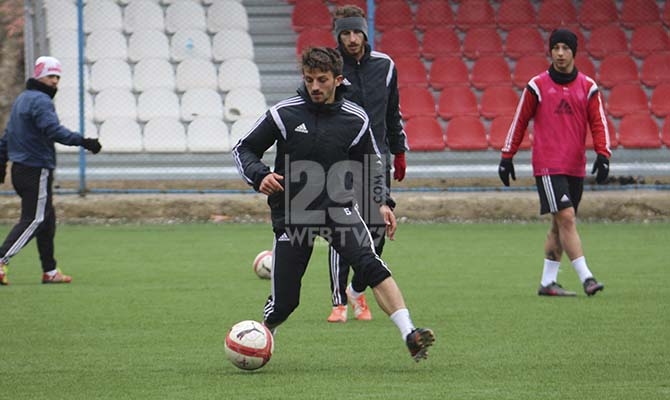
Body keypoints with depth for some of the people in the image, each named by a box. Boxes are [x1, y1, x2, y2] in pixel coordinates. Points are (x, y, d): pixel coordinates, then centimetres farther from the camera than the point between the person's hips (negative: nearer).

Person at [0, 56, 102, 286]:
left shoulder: (22, 99, 18)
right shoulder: (41, 100, -14)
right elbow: (53, 130, -29)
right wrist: (82, 141, -35)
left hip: (19, 169, 10)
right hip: (37, 170, -10)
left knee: (47, 218, 14)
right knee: (33, 219, -8)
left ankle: (50, 271, 15)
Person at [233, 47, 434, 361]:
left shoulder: (355, 119, 0)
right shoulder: (284, 114, -4)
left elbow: (372, 162, 16)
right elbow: (243, 149, 5)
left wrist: (382, 203, 4)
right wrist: (260, 176, -14)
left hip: (338, 207, 1)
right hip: (291, 213, -1)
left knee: (370, 264, -25)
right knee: (284, 300, -1)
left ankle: (409, 335, -33)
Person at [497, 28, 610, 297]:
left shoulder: (588, 87, 7)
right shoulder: (537, 86, 0)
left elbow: (598, 123, 5)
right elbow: (520, 121, 6)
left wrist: (603, 154, -10)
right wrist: (507, 156, 6)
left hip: (575, 167, 4)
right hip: (548, 166, -4)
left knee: (560, 225, 8)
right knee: (566, 219, -14)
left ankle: (547, 282, 15)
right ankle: (586, 278, -17)